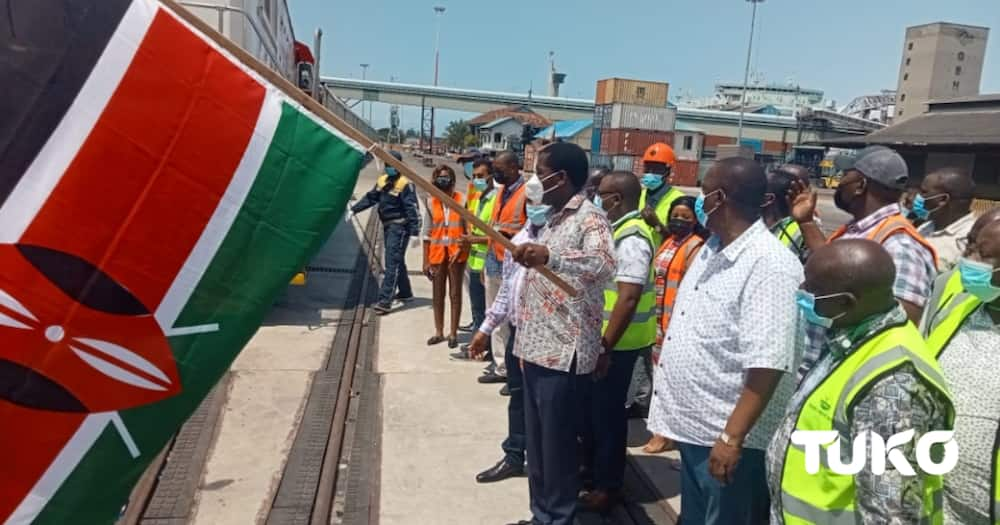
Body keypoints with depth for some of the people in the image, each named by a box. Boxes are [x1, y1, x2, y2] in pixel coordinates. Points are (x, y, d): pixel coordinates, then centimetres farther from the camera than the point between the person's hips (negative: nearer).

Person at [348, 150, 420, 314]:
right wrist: (354, 210, 13)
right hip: (387, 226, 9)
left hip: (399, 227, -9)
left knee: (392, 263, -11)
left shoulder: (405, 184, -15)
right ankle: (405, 292, 35)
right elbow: (370, 198, 19)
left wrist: (415, 231, -23)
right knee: (397, 261, 19)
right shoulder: (382, 181, 10)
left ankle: (385, 300, -12)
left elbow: (412, 208, -19)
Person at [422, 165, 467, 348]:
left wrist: (461, 249, -18)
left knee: (455, 294, 7)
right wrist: (425, 260, 1)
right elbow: (427, 233, 2)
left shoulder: (462, 201, -7)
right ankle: (439, 332, 23)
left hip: (456, 253, -2)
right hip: (437, 254, 3)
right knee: (438, 295, 11)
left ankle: (453, 333, 16)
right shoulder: (431, 202, -1)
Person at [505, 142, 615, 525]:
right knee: (536, 443, 18)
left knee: (557, 447, 3)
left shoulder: (590, 218, -14)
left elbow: (604, 263, -36)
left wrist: (549, 256, -49)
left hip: (564, 353, -9)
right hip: (536, 346, 9)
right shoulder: (550, 217, 14)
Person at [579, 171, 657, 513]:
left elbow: (629, 298, -27)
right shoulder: (618, 230, 10)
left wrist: (605, 346, -26)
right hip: (603, 337, 9)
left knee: (608, 412, 3)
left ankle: (608, 486, 18)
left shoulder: (631, 238, -21)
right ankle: (594, 469, 36)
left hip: (617, 343, -9)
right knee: (594, 407, 20)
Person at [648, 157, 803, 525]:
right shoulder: (712, 249, 6)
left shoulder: (770, 265, -22)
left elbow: (767, 365, -27)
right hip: (691, 425, 9)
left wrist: (731, 438, -27)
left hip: (728, 436, -8)